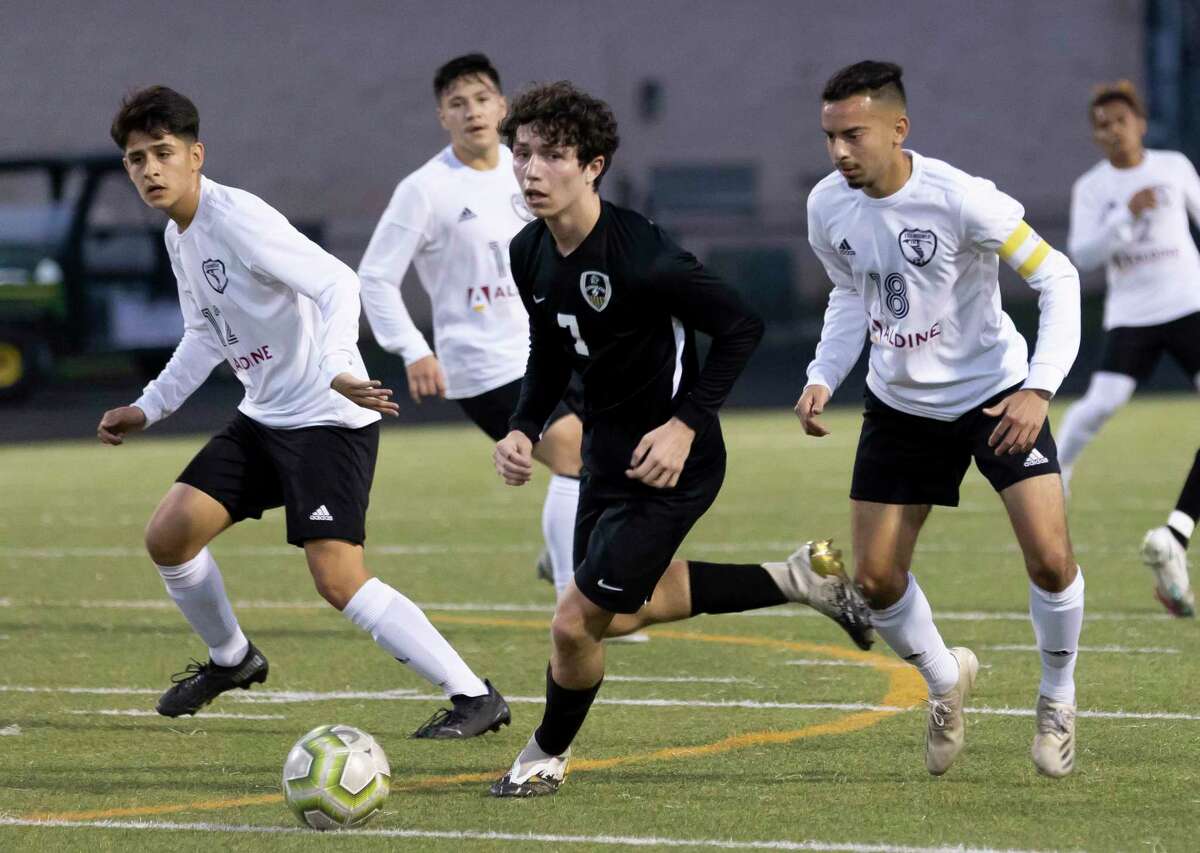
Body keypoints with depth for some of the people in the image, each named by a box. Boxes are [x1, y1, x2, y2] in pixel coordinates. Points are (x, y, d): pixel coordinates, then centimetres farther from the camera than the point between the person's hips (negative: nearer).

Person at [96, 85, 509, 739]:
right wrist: (146, 409, 22)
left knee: (338, 580, -18)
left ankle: (474, 697, -13)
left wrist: (336, 368, -41)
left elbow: (337, 283, -26)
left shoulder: (238, 219, -18)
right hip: (262, 417, 9)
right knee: (168, 536, 3)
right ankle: (230, 659, 28)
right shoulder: (178, 236, 10)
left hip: (328, 419, -9)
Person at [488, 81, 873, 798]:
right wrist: (522, 430, -3)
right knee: (631, 606, 23)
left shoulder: (637, 254, -27)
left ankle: (548, 756, 20)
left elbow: (741, 326, -22)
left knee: (577, 622, -7)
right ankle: (801, 580, 37)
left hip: (667, 461, -9)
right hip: (606, 447, 9)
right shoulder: (530, 254, -2)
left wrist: (685, 424, -25)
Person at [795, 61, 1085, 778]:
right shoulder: (829, 207, -10)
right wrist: (823, 378, -4)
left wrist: (1040, 388, -28)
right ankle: (946, 680, 29)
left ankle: (1058, 697, 12)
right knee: (876, 579, 0)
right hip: (900, 405, 4)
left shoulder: (960, 199, -26)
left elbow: (1057, 278, -18)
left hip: (995, 393, -4)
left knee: (1050, 559, -16)